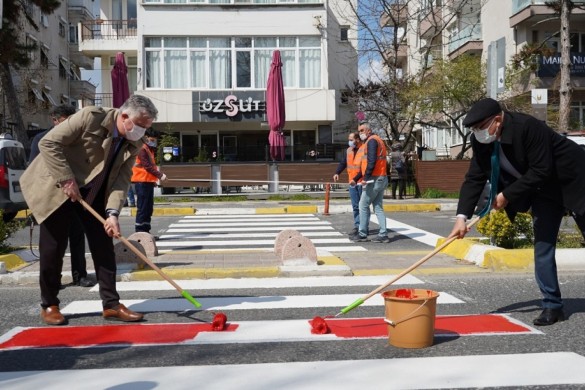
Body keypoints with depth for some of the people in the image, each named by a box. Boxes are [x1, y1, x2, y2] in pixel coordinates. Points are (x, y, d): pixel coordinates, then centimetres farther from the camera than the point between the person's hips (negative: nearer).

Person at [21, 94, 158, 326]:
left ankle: (111, 304, 8)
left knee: (104, 246, 1)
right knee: (53, 248, 0)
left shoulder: (134, 144, -6)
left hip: (94, 194, 5)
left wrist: (112, 213, -25)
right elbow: (48, 143, -22)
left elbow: (122, 179, -11)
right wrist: (67, 180, -26)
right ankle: (49, 304, 16)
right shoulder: (90, 117, -23)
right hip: (57, 189, -5)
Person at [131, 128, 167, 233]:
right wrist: (160, 175, -21)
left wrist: (160, 174, 7)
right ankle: (139, 231, -7)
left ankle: (145, 230, 14)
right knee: (142, 207, -9)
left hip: (149, 181, 9)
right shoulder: (142, 149, -9)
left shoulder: (150, 150, 20)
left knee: (149, 208, 9)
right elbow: (147, 166, -18)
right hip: (142, 182, -9)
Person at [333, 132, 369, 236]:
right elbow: (343, 163, 13)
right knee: (355, 206, 9)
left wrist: (355, 179, -24)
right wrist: (337, 173, -4)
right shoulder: (348, 151, 10)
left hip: (362, 183, -6)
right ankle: (357, 226, 14)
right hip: (352, 183, 6)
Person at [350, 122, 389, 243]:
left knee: (363, 206, -1)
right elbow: (365, 165, 24)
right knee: (378, 207, 9)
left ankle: (362, 234, 3)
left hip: (374, 179, -10)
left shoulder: (371, 140, -8)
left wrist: (366, 178, -22)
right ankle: (383, 235, 6)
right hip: (381, 179, 10)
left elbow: (371, 161, -21)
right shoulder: (377, 140, 23)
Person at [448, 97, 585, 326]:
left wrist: (507, 195, -26)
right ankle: (552, 306, 8)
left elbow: (541, 171, -31)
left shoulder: (528, 127, -32)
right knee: (542, 246, 1)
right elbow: (474, 178, -11)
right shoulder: (481, 141, -11)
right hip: (544, 190, 6)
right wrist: (462, 217, -20)